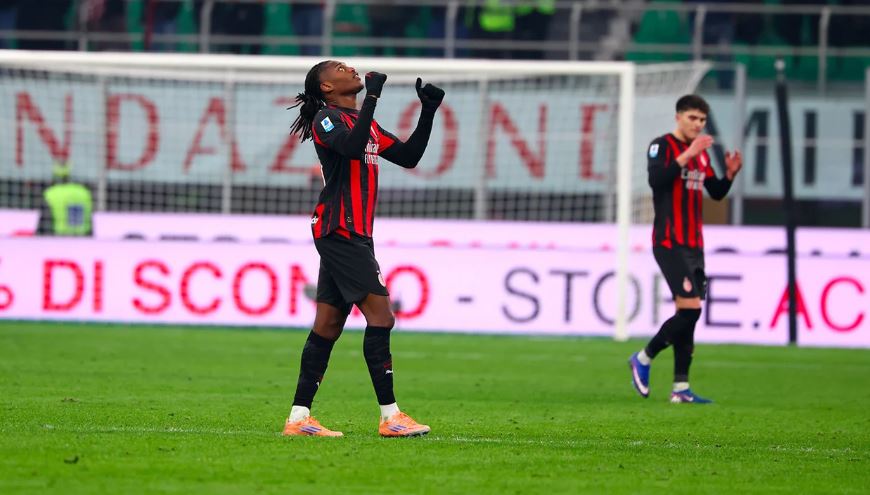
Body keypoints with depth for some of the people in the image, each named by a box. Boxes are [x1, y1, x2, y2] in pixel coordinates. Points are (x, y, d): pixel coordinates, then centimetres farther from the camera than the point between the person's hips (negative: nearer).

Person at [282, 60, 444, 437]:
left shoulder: (364, 123, 22)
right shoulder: (327, 118, -6)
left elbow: (408, 156, 19)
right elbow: (353, 148, -26)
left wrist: (428, 112, 11)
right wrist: (372, 97, -25)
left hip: (352, 234, 10)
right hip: (338, 230, -10)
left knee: (328, 326, 6)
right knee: (380, 314, -13)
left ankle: (299, 418, 6)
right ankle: (390, 416, -13)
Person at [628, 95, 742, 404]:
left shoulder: (701, 153, 16)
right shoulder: (662, 146, -7)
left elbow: (716, 193, 20)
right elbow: (655, 180, -24)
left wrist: (730, 173, 1)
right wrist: (687, 155, -29)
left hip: (693, 244, 8)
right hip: (669, 244, -8)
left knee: (689, 314, 4)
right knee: (690, 308, -16)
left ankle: (681, 388, 5)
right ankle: (643, 359, 2)